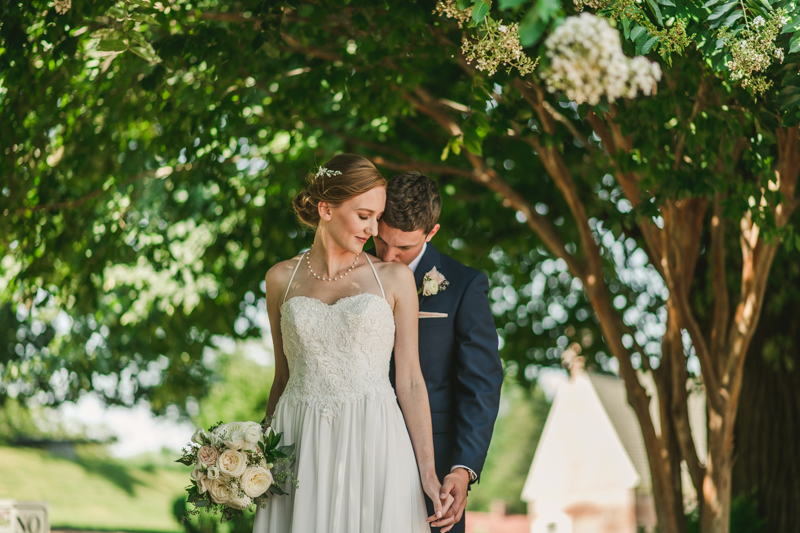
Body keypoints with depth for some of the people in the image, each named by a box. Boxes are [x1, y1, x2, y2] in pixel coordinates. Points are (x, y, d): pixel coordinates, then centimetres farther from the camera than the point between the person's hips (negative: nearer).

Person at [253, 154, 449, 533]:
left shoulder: (394, 278, 4)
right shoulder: (282, 279, 9)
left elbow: (410, 381, 2)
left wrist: (428, 472, -4)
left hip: (373, 444, -1)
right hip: (299, 446, 2)